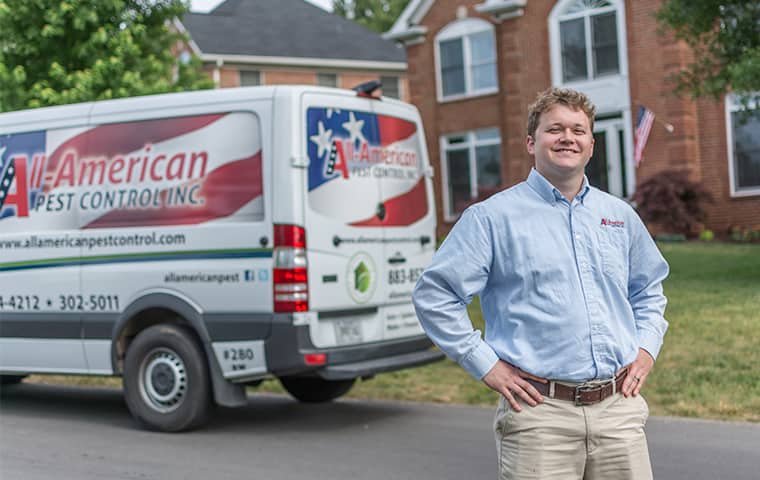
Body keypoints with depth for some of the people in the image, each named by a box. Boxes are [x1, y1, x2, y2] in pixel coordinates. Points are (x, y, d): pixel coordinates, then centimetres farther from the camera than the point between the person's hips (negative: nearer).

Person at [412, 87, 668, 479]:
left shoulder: (620, 215, 15)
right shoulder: (492, 217, -1)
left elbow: (649, 289, 30)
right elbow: (433, 295, -3)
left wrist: (648, 347, 14)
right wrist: (486, 365, -6)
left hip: (619, 408, 5)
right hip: (540, 413, -4)